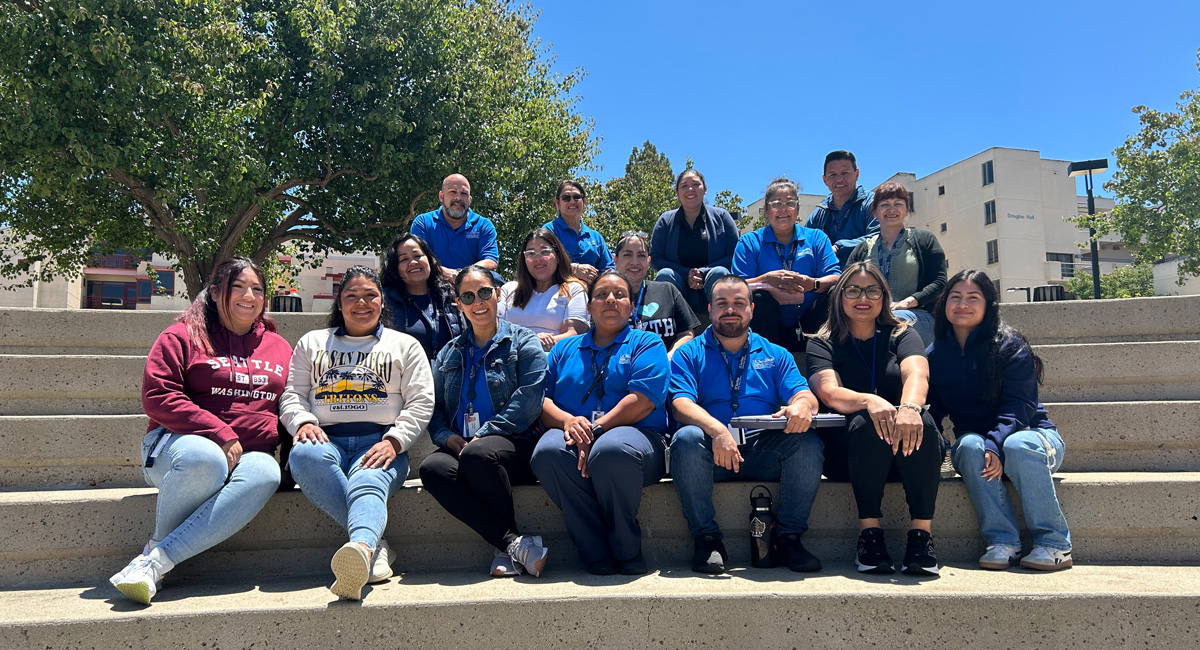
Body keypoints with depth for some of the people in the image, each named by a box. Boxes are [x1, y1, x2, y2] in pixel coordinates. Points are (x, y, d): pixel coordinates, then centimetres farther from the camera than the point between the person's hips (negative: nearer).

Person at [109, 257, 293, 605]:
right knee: (204, 459, -40)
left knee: (264, 473, -35)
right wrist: (220, 434, -14)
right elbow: (157, 397, -4)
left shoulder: (279, 348, 19)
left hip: (249, 454, 3)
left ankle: (155, 561, -33)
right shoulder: (183, 336, 7)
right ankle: (159, 542, -12)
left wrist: (281, 439, 3)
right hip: (178, 443, -3)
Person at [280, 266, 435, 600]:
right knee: (304, 455, -36)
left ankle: (360, 548, -70)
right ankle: (375, 543, -35)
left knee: (367, 484, -37)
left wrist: (394, 440, -8)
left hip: (380, 442, -2)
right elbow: (292, 395, 18)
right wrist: (304, 421, -6)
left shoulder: (404, 344, 21)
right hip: (327, 439, 2)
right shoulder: (312, 343, 27)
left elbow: (421, 401, 10)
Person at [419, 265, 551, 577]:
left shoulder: (524, 342, 8)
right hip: (460, 447, 4)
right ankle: (516, 543, -30)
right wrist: (446, 436, -4)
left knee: (477, 454, -38)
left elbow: (528, 401, -6)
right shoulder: (449, 354, 23)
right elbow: (434, 408, 19)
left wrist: (483, 435, -15)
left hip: (514, 444, -4)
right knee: (432, 467, -31)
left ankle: (506, 548, -16)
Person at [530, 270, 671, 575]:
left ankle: (626, 550, -16)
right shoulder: (565, 349, 26)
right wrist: (567, 421, -10)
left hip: (635, 435, -3)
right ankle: (597, 553, -20)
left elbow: (642, 400, -4)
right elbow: (541, 399, 13)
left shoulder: (647, 343, 14)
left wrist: (595, 430, -14)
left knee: (610, 450, -39)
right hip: (573, 435, 3)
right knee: (547, 452, -33)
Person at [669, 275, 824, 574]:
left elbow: (805, 396, 6)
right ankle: (706, 538, -18)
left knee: (808, 442, -26)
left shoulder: (776, 355, 20)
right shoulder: (689, 354, 12)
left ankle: (789, 535, -12)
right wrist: (717, 430, -26)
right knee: (686, 439, -33)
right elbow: (681, 405, -5)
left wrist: (801, 405, -21)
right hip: (713, 453, -2)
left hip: (766, 453, 2)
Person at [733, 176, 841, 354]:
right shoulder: (749, 242, 10)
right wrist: (768, 279, -23)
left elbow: (836, 278, 0)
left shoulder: (817, 238, 14)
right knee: (758, 297, -31)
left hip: (809, 324, 1)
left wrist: (813, 284, -22)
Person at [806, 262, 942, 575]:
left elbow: (916, 374, -14)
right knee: (867, 423, -33)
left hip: (909, 445, 1)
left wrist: (909, 407, -38)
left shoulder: (902, 335, 9)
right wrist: (870, 401, -36)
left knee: (921, 420, -31)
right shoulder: (823, 344, 7)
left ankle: (922, 532, -29)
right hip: (852, 446, -1)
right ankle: (869, 533, -28)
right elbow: (829, 392, -13)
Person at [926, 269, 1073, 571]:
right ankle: (1002, 541, -28)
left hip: (1028, 432, -2)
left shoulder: (1010, 346, -9)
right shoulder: (935, 354, 4)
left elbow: (1019, 406, -16)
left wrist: (996, 445, -32)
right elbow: (933, 408, 3)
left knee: (1017, 446, -36)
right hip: (973, 437, 3)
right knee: (970, 446, -32)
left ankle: (1054, 544, -25)